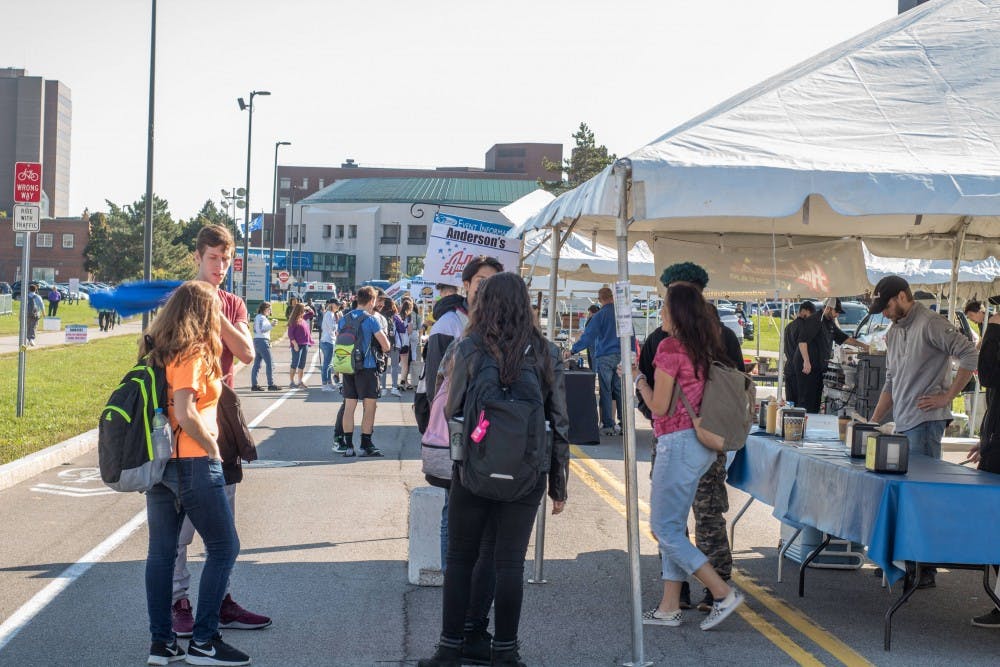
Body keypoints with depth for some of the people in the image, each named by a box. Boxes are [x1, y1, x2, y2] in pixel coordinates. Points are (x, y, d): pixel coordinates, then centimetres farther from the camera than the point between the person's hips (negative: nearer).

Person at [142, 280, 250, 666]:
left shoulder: (160, 350, 10)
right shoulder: (193, 353, -15)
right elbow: (185, 412, -24)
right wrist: (212, 446, -12)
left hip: (159, 461, 8)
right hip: (193, 462, -8)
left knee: (161, 551, 10)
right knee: (224, 548, 2)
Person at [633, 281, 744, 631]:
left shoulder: (670, 347, -15)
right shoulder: (707, 347, 9)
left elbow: (659, 406, -14)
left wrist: (638, 378, 0)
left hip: (677, 442, -9)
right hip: (703, 442, 9)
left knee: (665, 528, -1)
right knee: (673, 527, 15)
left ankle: (723, 592, -4)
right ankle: (669, 608, 17)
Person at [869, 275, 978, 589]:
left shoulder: (930, 324, -10)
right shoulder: (894, 332, 18)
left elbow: (970, 355, -17)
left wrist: (948, 396, -14)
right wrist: (872, 422, 17)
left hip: (925, 422, -9)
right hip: (902, 424, 9)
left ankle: (926, 567, -4)